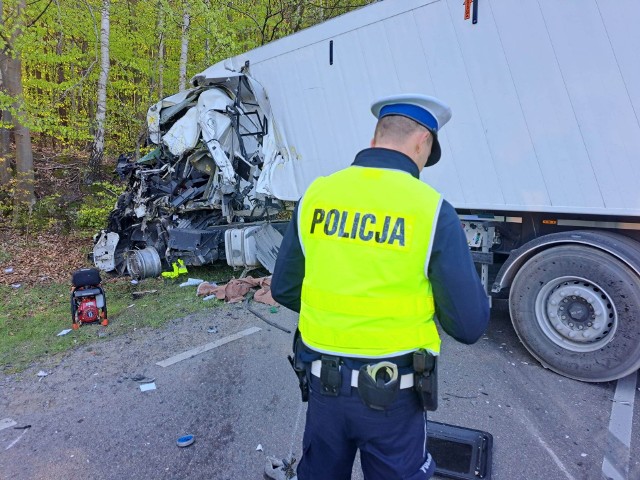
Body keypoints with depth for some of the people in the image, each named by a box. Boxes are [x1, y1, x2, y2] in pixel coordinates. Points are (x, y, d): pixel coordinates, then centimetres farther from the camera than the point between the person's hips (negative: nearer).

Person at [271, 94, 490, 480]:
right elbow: (469, 326, -13)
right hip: (392, 391, -3)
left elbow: (284, 290, 3)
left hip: (323, 381, 4)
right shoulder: (432, 209, -15)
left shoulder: (316, 194, -5)